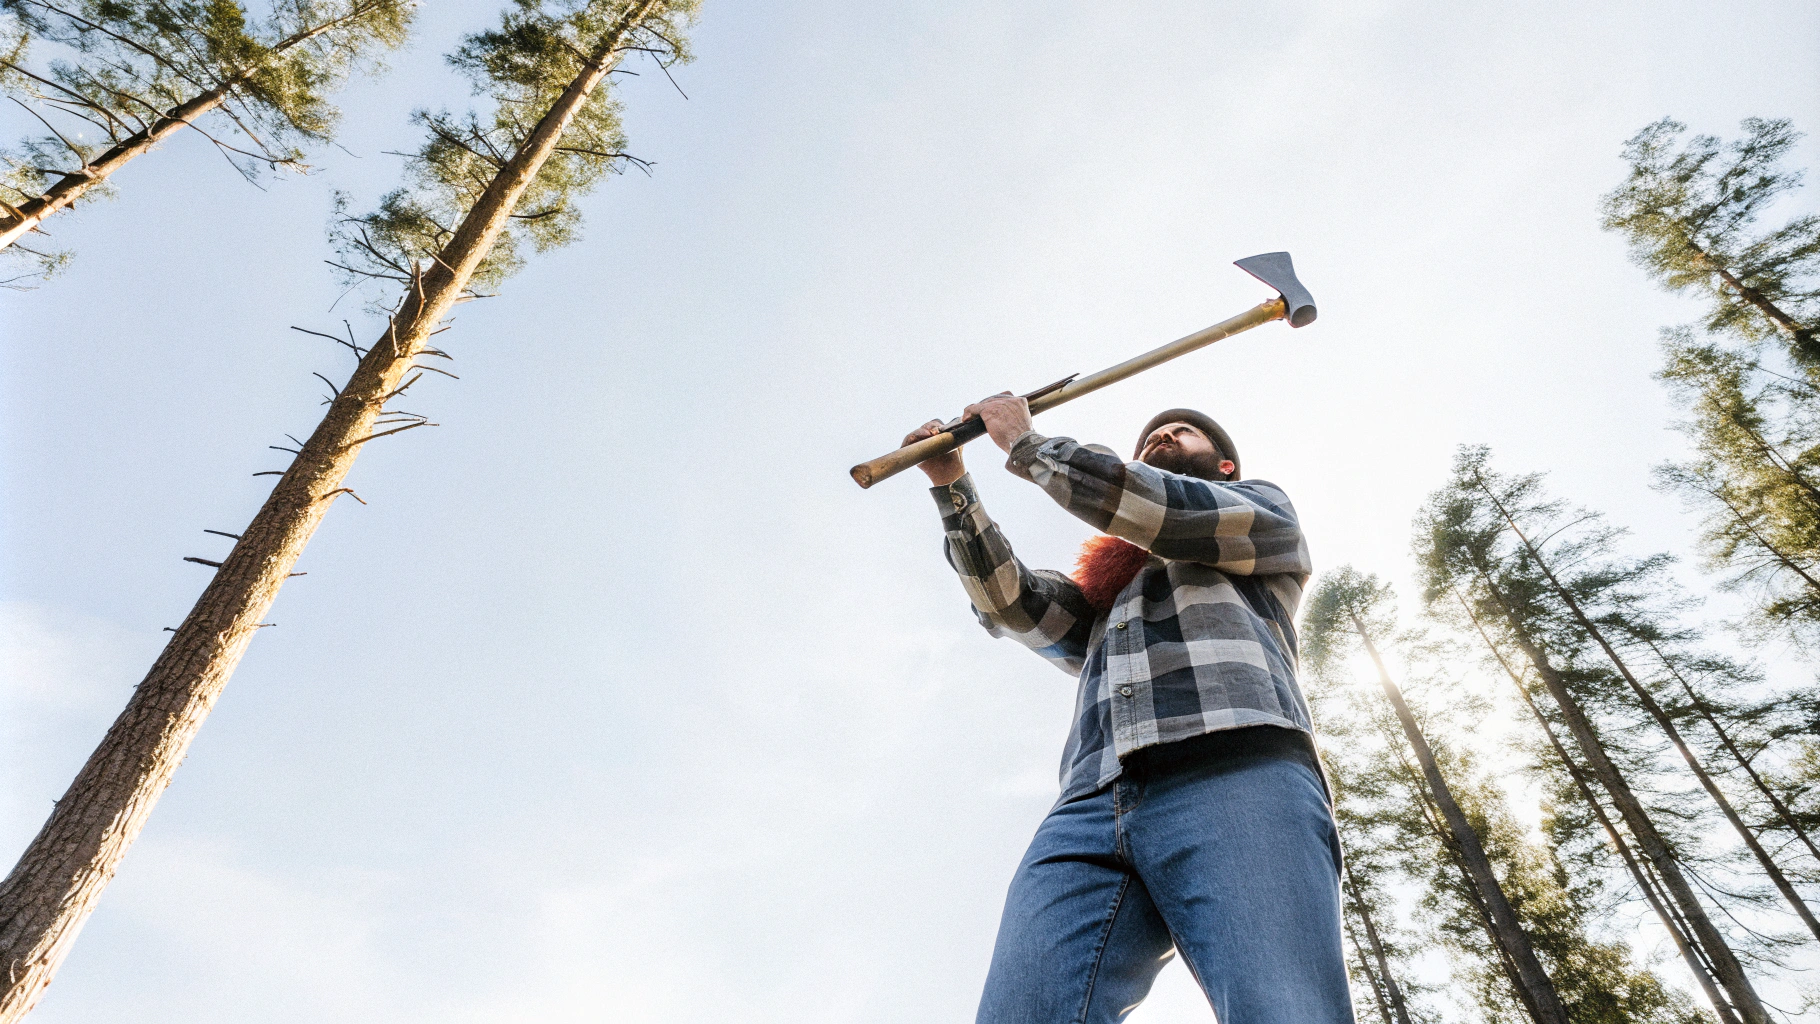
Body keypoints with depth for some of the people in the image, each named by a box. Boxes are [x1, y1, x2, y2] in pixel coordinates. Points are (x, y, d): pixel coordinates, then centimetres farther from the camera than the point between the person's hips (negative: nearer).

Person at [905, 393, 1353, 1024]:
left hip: (1237, 777, -3)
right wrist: (952, 485, 18)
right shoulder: (1106, 592, 40)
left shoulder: (1264, 511, 28)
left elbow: (1158, 506, 10)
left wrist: (1024, 441, 19)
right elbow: (1009, 603, 25)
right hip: (1091, 807, 4)